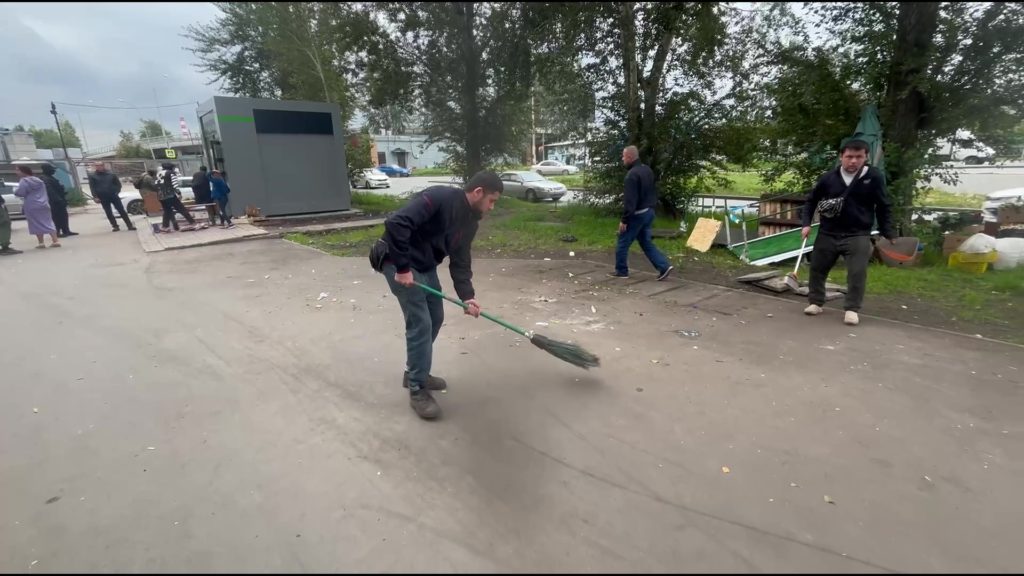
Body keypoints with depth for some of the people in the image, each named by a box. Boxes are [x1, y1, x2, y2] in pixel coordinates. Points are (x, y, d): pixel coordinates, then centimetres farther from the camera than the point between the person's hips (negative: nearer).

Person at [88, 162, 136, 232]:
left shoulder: (111, 174, 7)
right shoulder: (92, 176, 5)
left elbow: (118, 183, 12)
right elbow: (92, 187, 2)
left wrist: (117, 191, -2)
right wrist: (95, 197, -6)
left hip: (113, 195, 0)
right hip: (103, 197, 0)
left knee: (121, 210, -4)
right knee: (108, 213, 3)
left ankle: (130, 225, -4)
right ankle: (115, 226, 7)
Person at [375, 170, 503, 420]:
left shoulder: (470, 221, 3)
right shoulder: (439, 197, -24)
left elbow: (461, 260, 3)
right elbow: (396, 223, -32)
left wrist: (467, 296, -9)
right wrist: (403, 268, -29)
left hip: (426, 266, 9)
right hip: (399, 262, -9)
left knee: (435, 318, 13)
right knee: (420, 323, -9)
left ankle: (415, 373, 31)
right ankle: (417, 390, 5)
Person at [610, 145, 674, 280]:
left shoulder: (632, 174, -19)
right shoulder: (647, 170, 11)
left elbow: (630, 200, -23)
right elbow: (653, 192, 18)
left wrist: (624, 220, -19)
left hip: (637, 214, -9)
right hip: (649, 212, 9)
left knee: (623, 242, 4)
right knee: (646, 242, 14)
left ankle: (621, 271, 14)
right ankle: (664, 267, 7)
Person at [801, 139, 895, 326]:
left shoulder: (874, 177, -6)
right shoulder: (828, 178, -4)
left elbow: (883, 207, 3)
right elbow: (811, 200, 9)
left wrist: (888, 234, 1)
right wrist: (806, 223, -1)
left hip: (858, 235, -2)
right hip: (828, 234, 2)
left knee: (857, 273, -6)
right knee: (817, 268, 8)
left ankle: (852, 309, 7)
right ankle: (816, 302, 23)